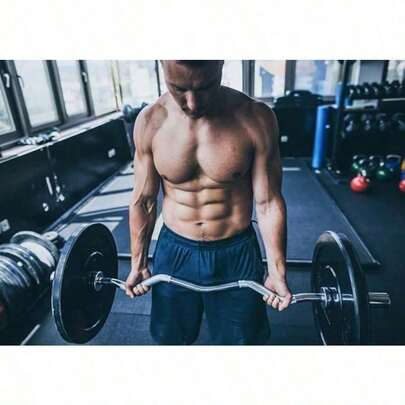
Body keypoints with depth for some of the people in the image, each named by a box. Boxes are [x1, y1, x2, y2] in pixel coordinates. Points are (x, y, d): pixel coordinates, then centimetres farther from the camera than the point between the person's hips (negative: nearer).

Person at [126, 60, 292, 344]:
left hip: (236, 255, -1)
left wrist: (277, 272, -3)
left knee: (242, 337, 21)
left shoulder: (255, 119, -17)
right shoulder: (150, 122, -11)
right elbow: (143, 201, -2)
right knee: (169, 336, 24)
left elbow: (268, 203, -9)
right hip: (174, 253, 2)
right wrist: (138, 264, 6)